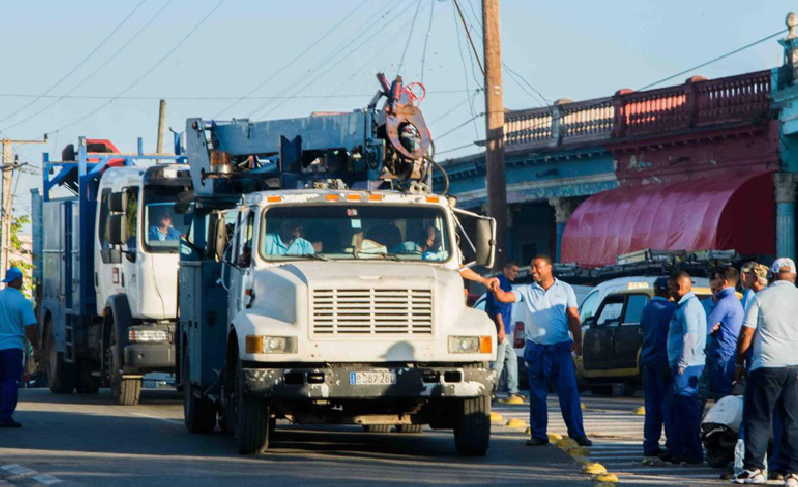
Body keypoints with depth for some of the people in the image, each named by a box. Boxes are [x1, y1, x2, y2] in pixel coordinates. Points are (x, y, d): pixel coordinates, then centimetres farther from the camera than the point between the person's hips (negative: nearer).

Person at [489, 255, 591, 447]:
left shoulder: (564, 289, 7)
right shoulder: (527, 291, 7)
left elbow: (574, 317, 6)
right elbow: (505, 297, -6)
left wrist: (577, 342, -3)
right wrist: (496, 290, -28)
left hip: (560, 348, -2)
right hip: (536, 349, 2)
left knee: (569, 391, -6)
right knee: (537, 395, 4)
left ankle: (577, 433, -4)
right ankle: (539, 435, 9)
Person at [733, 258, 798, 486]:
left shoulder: (760, 298, 1)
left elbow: (747, 334, 0)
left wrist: (739, 360, 11)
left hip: (766, 365, -2)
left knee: (758, 418, 5)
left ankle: (754, 468, -1)